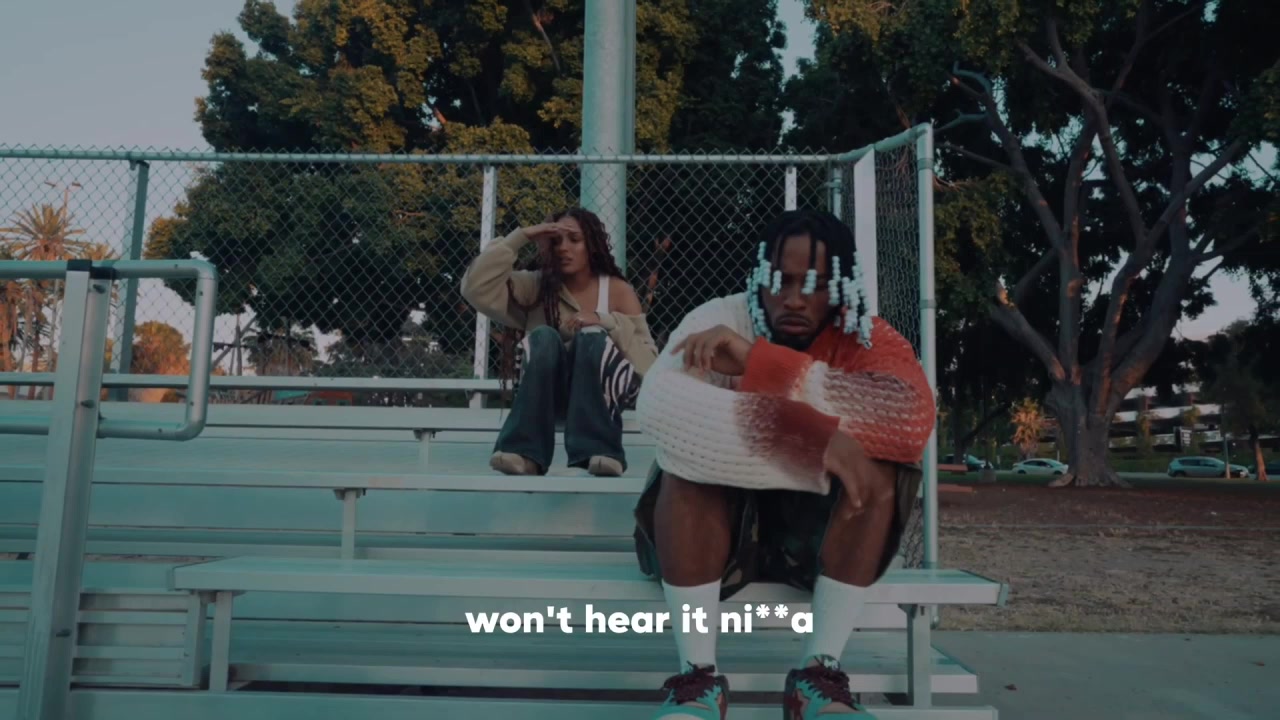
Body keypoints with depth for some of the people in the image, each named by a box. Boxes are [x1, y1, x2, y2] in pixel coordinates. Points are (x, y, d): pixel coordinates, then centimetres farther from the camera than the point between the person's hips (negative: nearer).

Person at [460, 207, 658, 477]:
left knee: (592, 338, -29)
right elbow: (477, 288, -10)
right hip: (548, 390, 1)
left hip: (601, 392, 0)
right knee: (543, 337, -28)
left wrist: (604, 321, -21)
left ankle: (597, 451, -41)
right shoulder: (537, 286, 5)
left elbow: (648, 360, -6)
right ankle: (525, 452, -39)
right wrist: (520, 237, -9)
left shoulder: (617, 290, 3)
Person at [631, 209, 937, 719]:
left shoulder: (866, 339, -9)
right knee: (691, 448, -30)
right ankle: (697, 675, -22)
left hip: (816, 525, 2)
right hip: (712, 525, -1)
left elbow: (914, 416, -32)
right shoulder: (719, 320, -14)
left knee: (877, 465, -25)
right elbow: (656, 404, -35)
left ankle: (818, 672, -18)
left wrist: (760, 363, -35)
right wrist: (813, 434, -40)